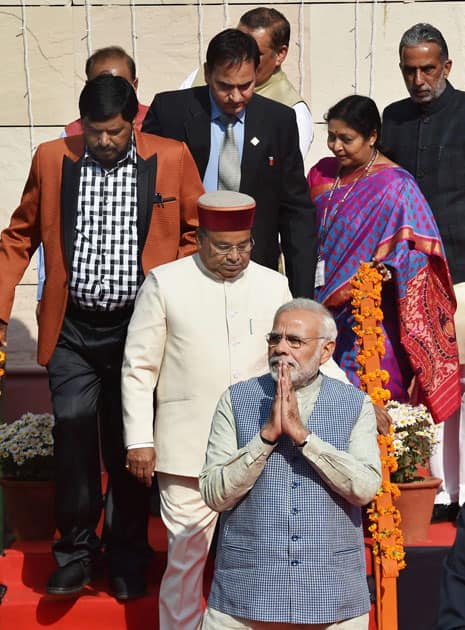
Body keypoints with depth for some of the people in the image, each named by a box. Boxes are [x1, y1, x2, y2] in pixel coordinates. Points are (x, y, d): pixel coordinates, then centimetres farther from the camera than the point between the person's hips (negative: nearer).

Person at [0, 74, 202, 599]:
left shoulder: (172, 159, -1)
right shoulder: (52, 159, 3)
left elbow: (196, 230, 8)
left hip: (139, 327, -1)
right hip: (72, 330, 1)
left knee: (129, 447, 8)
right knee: (72, 437, -2)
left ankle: (127, 555, 26)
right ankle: (76, 550, 18)